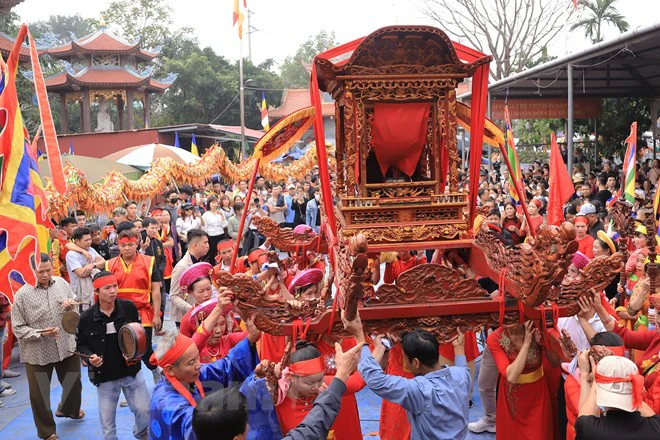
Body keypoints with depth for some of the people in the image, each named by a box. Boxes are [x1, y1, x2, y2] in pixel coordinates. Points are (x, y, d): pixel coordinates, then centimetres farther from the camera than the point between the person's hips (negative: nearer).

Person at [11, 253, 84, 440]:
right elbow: (18, 328, -11)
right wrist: (40, 334, -26)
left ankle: (68, 410, 54)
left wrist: (71, 305, -11)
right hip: (38, 353, -4)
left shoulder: (61, 283, -2)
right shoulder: (22, 295, -15)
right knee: (40, 394, 8)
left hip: (67, 346, 4)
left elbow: (76, 303, 13)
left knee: (74, 383, 23)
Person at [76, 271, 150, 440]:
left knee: (144, 410, 8)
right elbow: (80, 344, 3)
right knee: (107, 420, 10)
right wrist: (90, 356, -16)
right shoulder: (86, 318, -13)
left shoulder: (129, 307, -10)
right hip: (104, 376, -1)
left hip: (131, 370, 1)